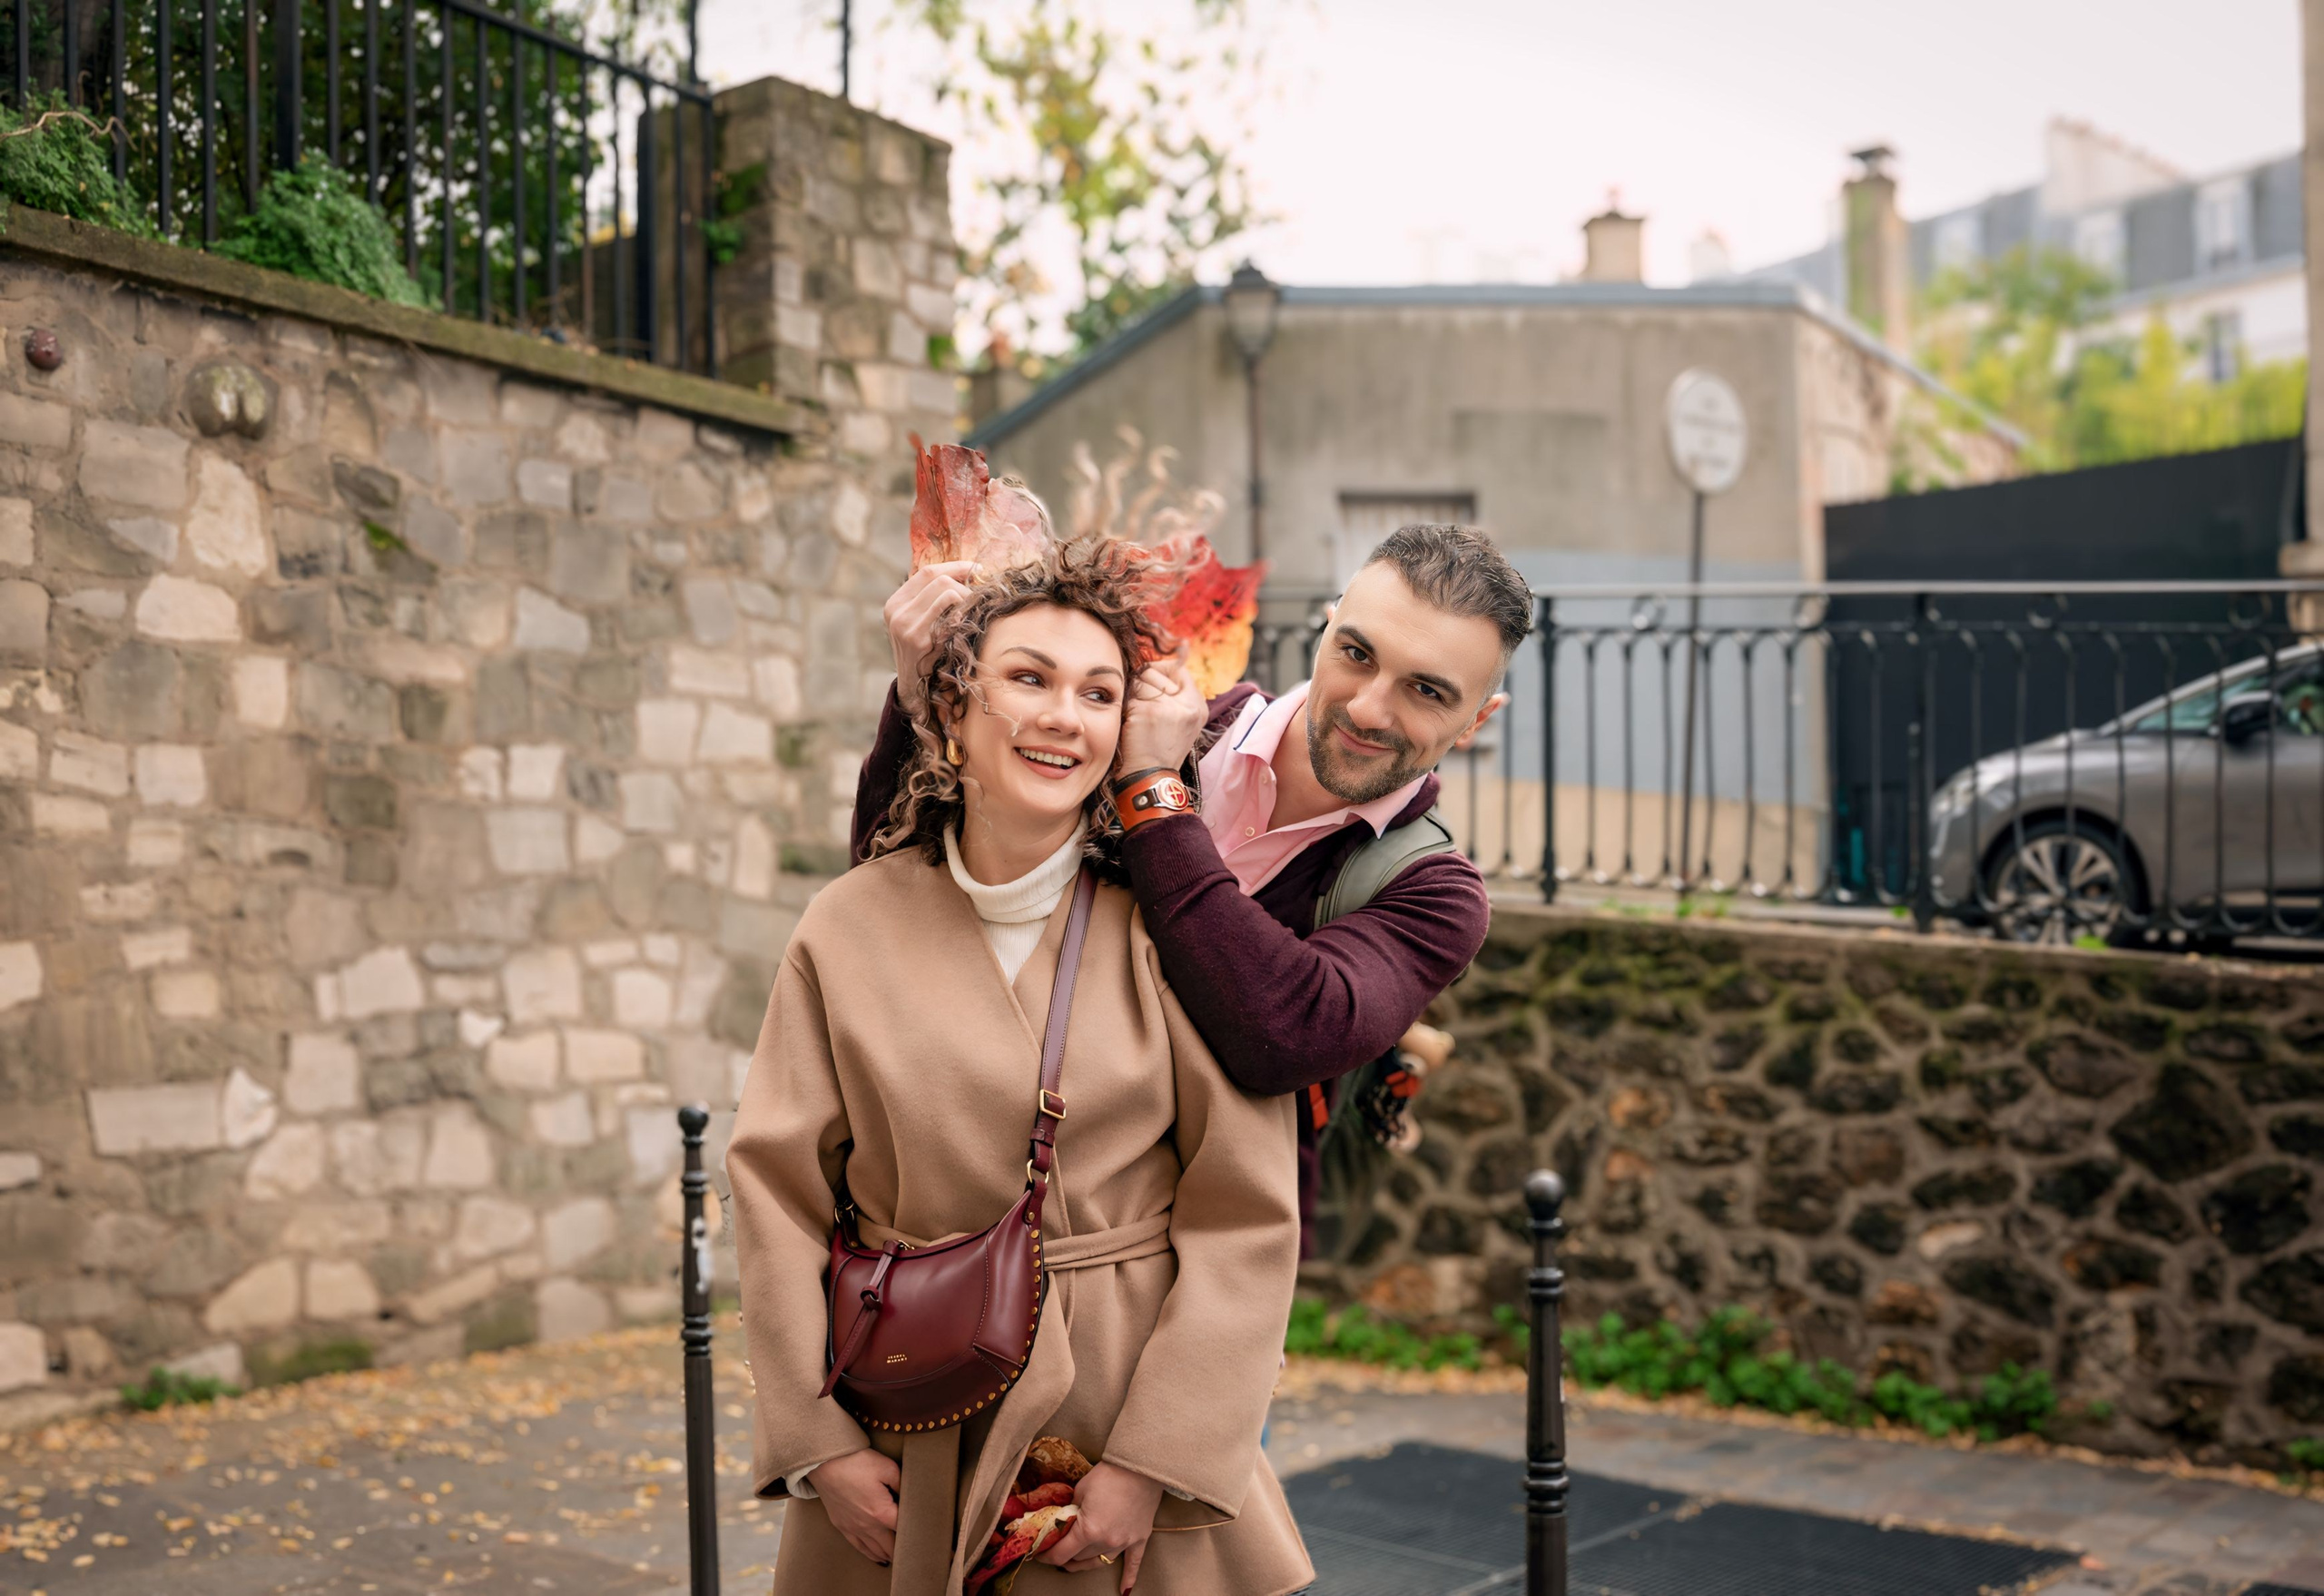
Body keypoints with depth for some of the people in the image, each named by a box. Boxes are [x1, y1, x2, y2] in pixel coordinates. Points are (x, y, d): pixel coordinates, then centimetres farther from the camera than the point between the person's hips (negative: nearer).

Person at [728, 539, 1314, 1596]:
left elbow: (1246, 1213, -9)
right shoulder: (849, 929, -2)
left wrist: (1156, 1460, -12)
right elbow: (777, 1187, -1)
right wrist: (818, 1442, -6)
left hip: (1129, 1405, -1)